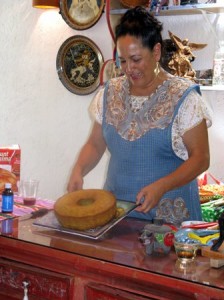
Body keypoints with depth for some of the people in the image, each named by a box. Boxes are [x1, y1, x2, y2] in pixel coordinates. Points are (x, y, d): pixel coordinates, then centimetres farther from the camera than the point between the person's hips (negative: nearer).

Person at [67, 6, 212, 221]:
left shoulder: (183, 98, -9)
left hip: (167, 213, -3)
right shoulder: (110, 93, 4)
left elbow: (201, 157, -10)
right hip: (115, 208, 4)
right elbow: (95, 144, 10)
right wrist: (78, 171, -10)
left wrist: (161, 186, -24)